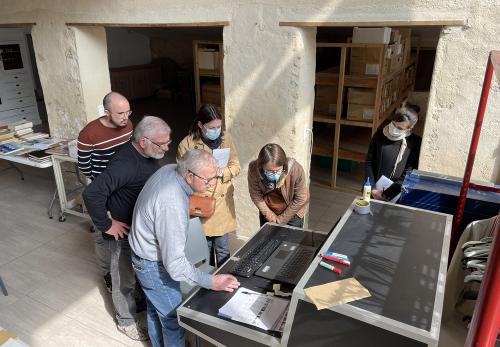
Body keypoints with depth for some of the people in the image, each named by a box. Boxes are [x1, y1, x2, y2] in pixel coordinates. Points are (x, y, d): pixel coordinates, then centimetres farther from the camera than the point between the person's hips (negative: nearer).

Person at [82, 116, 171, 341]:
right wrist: (106, 225, -27)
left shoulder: (149, 155, -5)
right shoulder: (126, 164, -33)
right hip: (124, 231, -8)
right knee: (125, 278, 13)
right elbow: (91, 193, -38)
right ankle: (126, 321, 34)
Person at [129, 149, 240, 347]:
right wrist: (212, 282, -31)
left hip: (145, 253, 9)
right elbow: (175, 264, -34)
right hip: (154, 266, -9)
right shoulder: (172, 205, -38)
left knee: (156, 311, 28)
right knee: (174, 319, 10)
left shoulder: (169, 169, -11)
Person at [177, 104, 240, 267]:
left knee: (223, 249, 16)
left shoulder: (226, 138, -3)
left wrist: (222, 172, -17)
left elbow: (236, 166, 2)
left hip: (223, 202, 3)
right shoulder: (187, 144, -13)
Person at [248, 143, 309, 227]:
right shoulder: (254, 169, -28)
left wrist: (282, 219, -13)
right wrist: (268, 214, -15)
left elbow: (301, 199, -19)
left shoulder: (296, 170, -32)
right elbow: (255, 195, -13)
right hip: (268, 211, 2)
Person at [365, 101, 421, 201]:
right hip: (373, 192, 2)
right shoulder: (380, 134, -2)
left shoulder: (415, 143, -9)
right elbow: (369, 162, 0)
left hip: (395, 196, -2)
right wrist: (372, 188, -9)